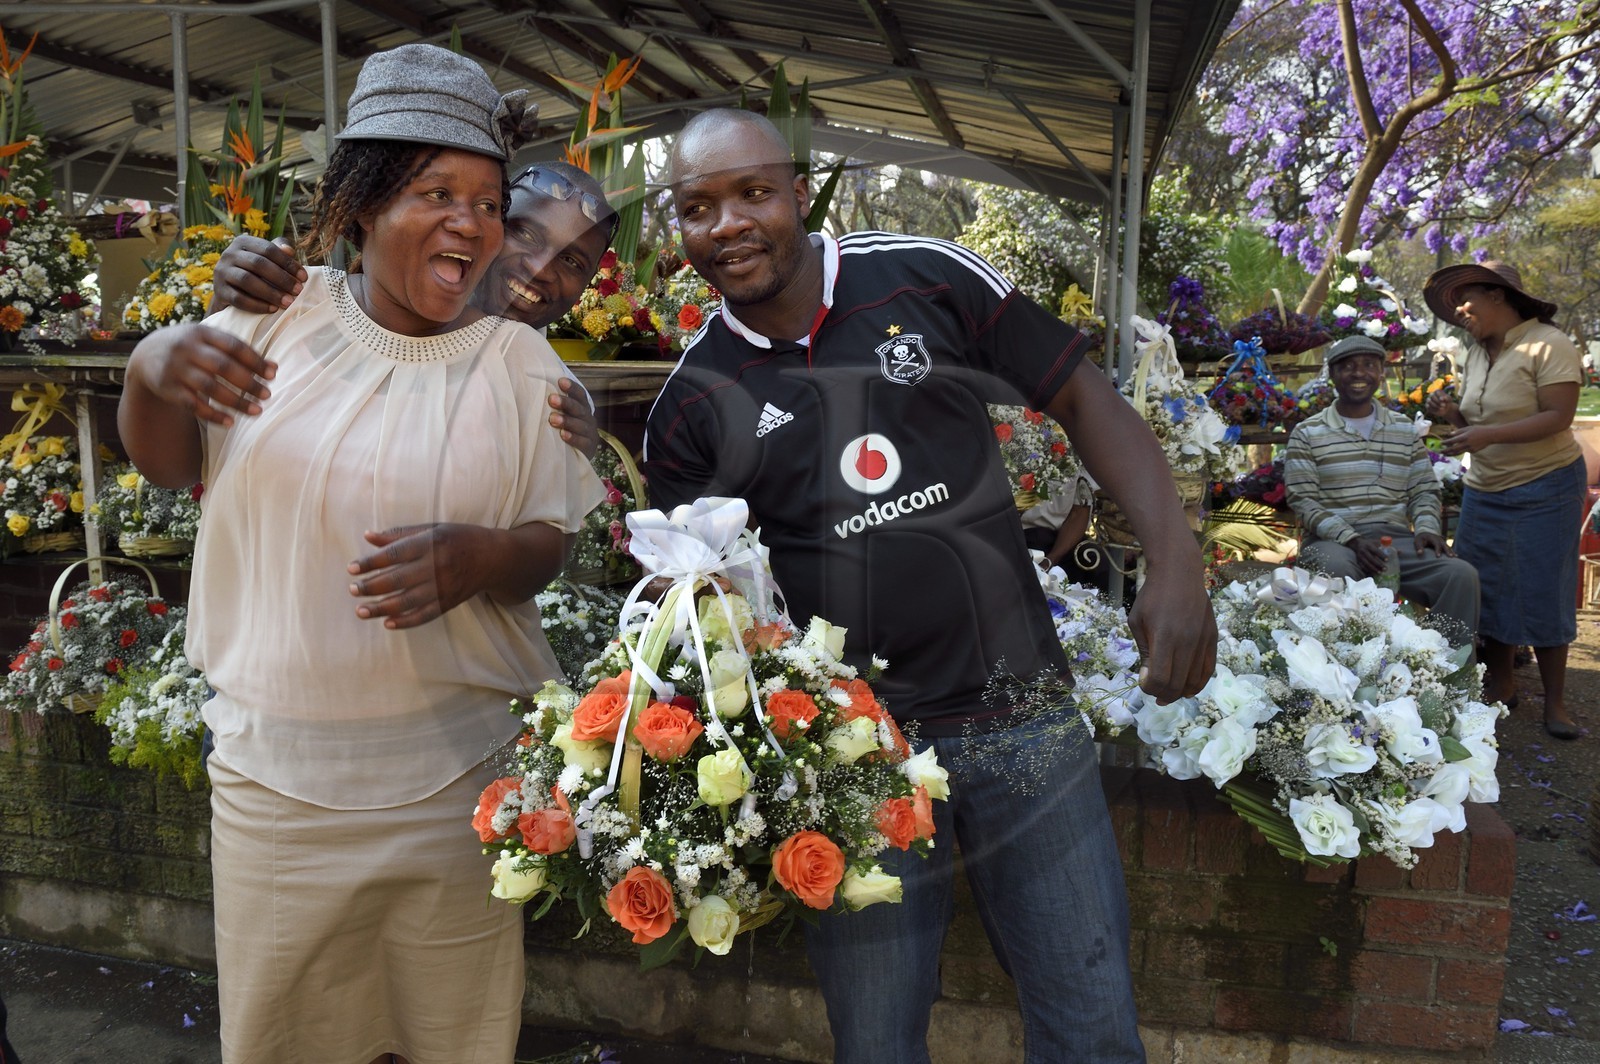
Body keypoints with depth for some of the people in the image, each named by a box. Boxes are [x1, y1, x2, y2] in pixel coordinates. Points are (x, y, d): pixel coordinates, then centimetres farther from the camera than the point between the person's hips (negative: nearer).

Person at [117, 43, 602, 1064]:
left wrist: (478, 557, -25)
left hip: (457, 782, -1)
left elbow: (556, 545, -2)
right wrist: (152, 365, -15)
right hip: (275, 776, 1)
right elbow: (166, 460, 7)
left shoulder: (520, 362, -2)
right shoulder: (282, 312, 0)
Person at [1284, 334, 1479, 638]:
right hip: (1333, 541, -3)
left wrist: (1426, 528, -6)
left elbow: (1424, 491, 17)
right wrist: (1352, 540, -16)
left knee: (1462, 574, -24)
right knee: (1338, 572, -40)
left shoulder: (1405, 431, 20)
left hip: (1396, 538, 4)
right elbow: (1303, 500, -2)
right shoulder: (1307, 434, 8)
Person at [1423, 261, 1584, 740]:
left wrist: (1487, 435, -29)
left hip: (1543, 490, -7)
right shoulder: (1477, 354, 9)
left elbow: (1558, 417, -20)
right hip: (1484, 490, 7)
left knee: (1542, 595, -1)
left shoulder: (1548, 345, -12)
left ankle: (1555, 701, 11)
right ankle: (1501, 685, 22)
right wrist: (1451, 413, -6)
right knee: (1488, 589, 9)